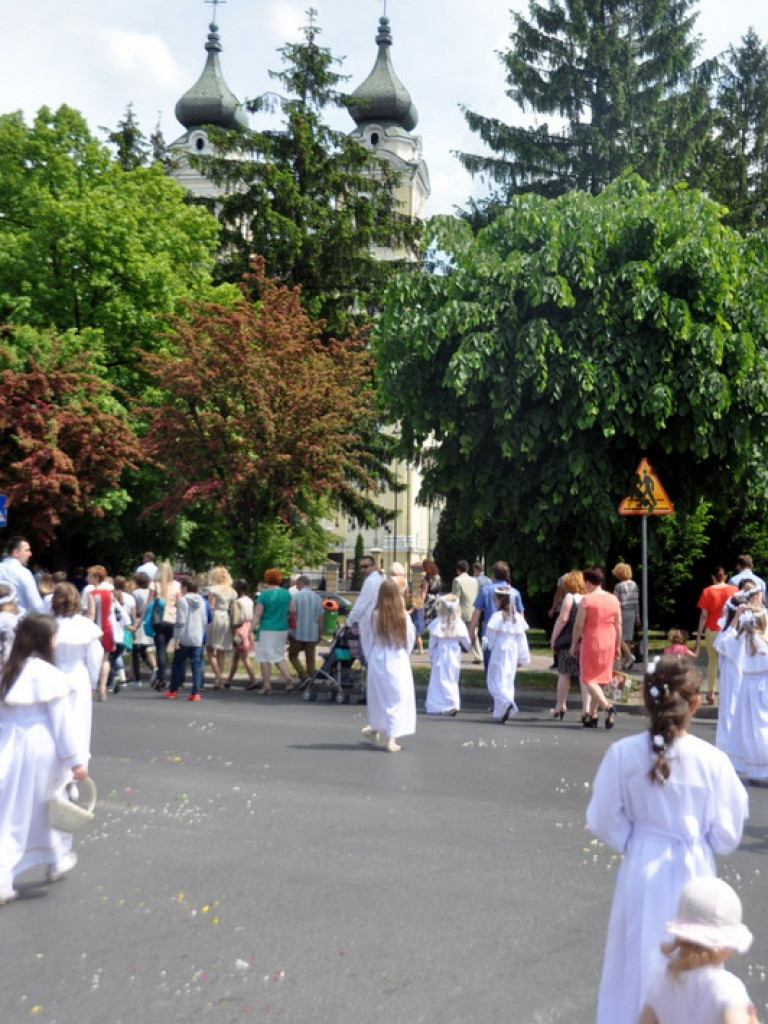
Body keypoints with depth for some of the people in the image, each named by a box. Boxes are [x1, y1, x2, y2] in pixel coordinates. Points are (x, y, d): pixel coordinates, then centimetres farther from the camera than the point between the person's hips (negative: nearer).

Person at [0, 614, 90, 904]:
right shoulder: (48, 675, -13)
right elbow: (62, 721, -11)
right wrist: (77, 760, -5)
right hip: (41, 750, -4)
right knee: (48, 806, 17)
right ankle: (56, 861, 37)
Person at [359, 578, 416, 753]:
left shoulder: (372, 616, -10)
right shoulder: (404, 617, -10)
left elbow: (366, 640, 1)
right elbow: (410, 641, 1)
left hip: (377, 661, 1)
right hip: (399, 661, -1)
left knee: (378, 696, 19)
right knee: (398, 698, 6)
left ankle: (375, 729, 36)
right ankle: (392, 738, 1)